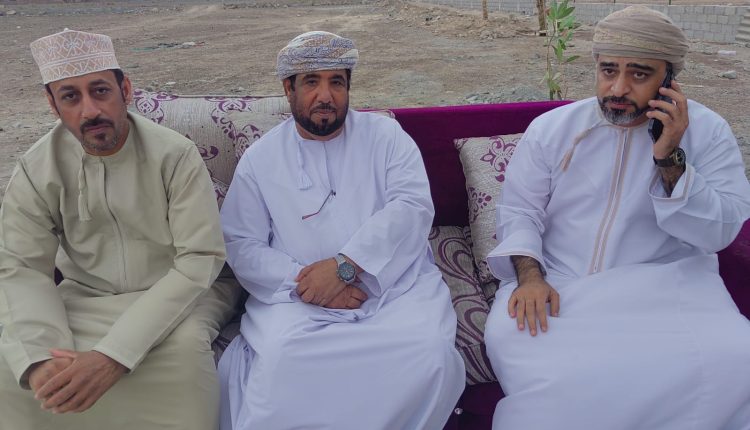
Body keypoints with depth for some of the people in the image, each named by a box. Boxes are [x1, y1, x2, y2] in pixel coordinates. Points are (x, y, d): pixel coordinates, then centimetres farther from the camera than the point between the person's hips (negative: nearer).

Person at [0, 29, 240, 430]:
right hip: (84, 298, 3)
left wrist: (112, 356, -31)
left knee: (184, 345, -34)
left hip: (176, 293, -2)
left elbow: (198, 260, -22)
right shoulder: (36, 169, -6)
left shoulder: (175, 155, -17)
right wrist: (41, 360, -30)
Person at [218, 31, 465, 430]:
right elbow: (242, 246, 4)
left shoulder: (385, 134, 7)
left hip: (396, 288, 1)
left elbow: (413, 206, -7)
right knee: (279, 360, -31)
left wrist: (343, 265, -18)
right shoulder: (260, 158, 9)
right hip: (301, 297, 0)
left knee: (430, 351, -27)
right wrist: (302, 280, -14)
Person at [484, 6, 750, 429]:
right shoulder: (551, 128, 3)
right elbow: (520, 211, 3)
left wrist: (670, 159, -18)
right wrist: (529, 276, -15)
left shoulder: (708, 131, 1)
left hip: (666, 285, 0)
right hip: (559, 283, 0)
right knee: (507, 337, -29)